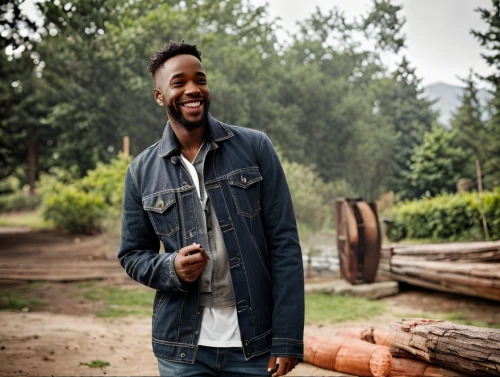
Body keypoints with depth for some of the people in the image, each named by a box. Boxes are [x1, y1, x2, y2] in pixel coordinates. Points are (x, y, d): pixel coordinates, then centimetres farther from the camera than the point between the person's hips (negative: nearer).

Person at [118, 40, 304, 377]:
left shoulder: (255, 148, -2)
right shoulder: (142, 172, 2)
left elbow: (284, 244, -4)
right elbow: (132, 254, 10)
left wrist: (288, 339, -9)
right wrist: (171, 268, -12)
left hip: (255, 343, -1)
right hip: (181, 348, 1)